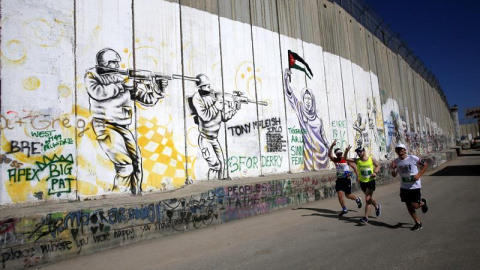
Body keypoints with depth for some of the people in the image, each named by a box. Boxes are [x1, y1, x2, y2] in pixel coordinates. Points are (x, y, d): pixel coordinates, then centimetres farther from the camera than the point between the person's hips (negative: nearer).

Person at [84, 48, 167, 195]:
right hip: (106, 127, -6)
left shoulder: (126, 79, 8)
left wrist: (159, 88, -9)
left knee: (136, 161, 11)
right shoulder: (92, 75, 2)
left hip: (123, 128, 6)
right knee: (125, 166, -16)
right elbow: (97, 92, -21)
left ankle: (137, 194, 27)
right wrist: (121, 85, -17)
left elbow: (148, 99, 8)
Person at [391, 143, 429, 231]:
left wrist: (419, 175, -14)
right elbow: (394, 175, 5)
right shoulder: (396, 161, -1)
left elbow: (425, 165, -3)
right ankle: (418, 223, 26)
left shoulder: (413, 158, -13)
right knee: (408, 206, 8)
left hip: (415, 186, -4)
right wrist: (393, 168, -16)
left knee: (414, 205, -4)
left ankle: (423, 202, 31)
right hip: (404, 187, 4)